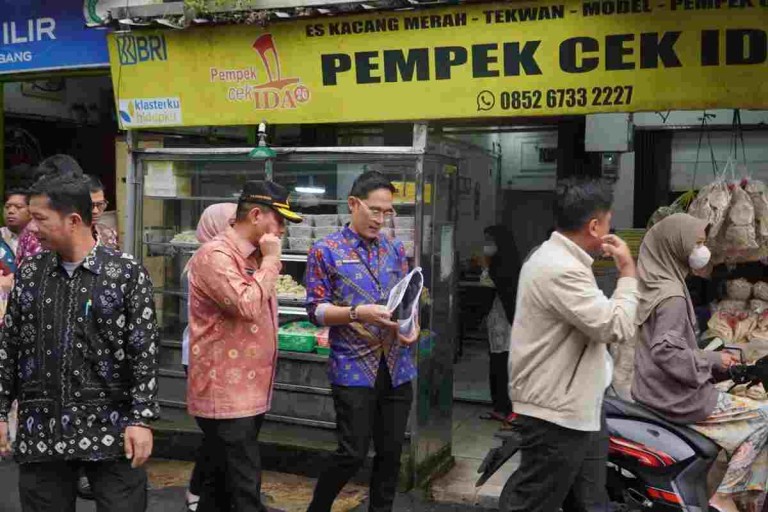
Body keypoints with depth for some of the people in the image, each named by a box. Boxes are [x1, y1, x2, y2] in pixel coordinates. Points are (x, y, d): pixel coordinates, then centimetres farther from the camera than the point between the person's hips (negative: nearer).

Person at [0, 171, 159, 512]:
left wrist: (142, 419, -12)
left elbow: (144, 353, -7)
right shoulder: (28, 274, 7)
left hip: (110, 429, -3)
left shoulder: (127, 274, -6)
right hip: (40, 431, 4)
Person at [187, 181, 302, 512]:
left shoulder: (254, 257, 15)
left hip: (249, 393, 9)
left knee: (223, 485, 17)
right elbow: (248, 307, -26)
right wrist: (271, 261, -16)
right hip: (225, 395, -9)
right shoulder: (215, 256, -15)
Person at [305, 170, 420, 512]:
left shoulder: (395, 250, 11)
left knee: (391, 453, 11)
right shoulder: (326, 251, -4)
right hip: (353, 368, -5)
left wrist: (411, 324, -8)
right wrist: (360, 312, -21)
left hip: (397, 368, 5)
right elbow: (315, 310, -7)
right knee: (353, 454, -1)